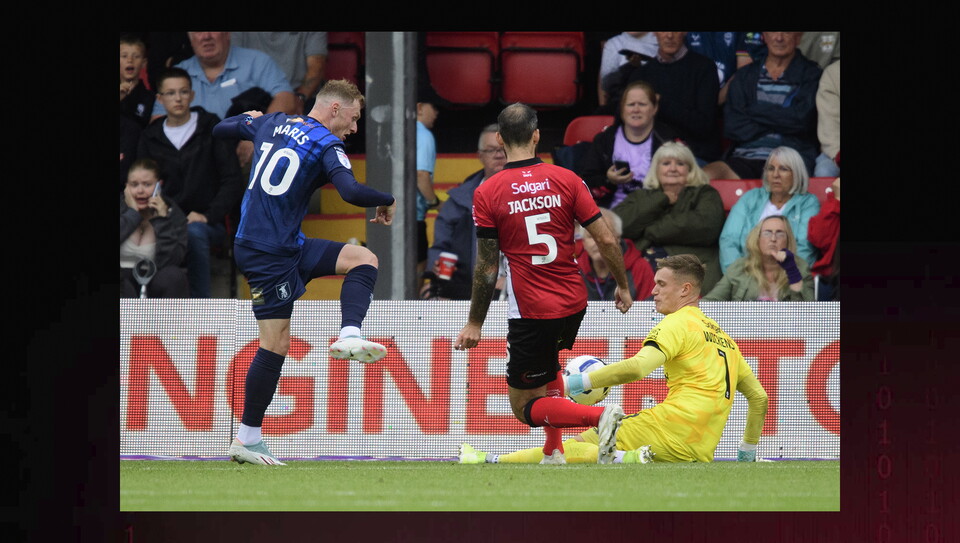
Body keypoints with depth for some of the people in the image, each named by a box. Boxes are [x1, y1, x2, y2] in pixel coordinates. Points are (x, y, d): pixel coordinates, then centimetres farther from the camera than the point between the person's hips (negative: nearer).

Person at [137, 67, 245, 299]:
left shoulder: (211, 128, 6)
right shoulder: (150, 138, 15)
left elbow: (233, 181, 2)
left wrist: (209, 216, -13)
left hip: (209, 224, -2)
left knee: (195, 232, -39)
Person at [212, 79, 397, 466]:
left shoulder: (270, 123, 11)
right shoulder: (326, 145, -12)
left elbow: (220, 129, 24)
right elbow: (351, 192, -25)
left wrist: (249, 118, 44)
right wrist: (388, 201, -7)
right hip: (268, 254, -9)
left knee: (363, 258, 7)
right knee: (276, 342, -6)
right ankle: (247, 438, -5)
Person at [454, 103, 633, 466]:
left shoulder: (487, 193, -8)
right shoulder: (565, 180, -1)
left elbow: (487, 267, -7)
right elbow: (606, 239, -1)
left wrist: (474, 323, 3)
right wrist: (623, 286, 14)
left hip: (531, 312, -5)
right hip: (574, 304, 5)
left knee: (524, 406, 3)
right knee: (549, 361, 36)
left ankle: (599, 415, -21)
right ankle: (554, 451, 29)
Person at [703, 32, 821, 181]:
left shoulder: (811, 75, 13)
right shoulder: (745, 75, 20)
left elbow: (801, 118, -5)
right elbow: (731, 127, 6)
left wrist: (754, 111, 3)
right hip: (746, 156, 3)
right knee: (706, 175, -28)